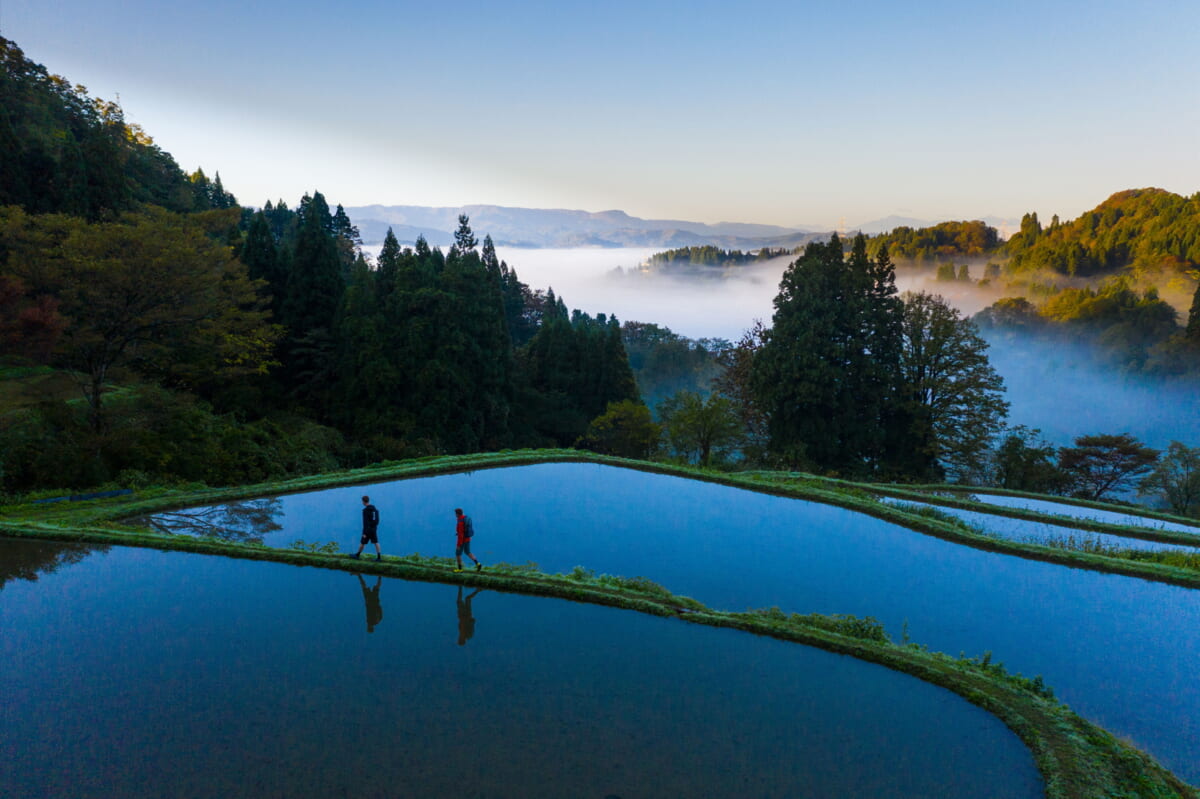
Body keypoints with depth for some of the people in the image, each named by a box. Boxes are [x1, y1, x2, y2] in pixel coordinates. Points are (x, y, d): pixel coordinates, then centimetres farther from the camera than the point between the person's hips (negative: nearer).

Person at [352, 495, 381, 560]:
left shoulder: (365, 510, -17)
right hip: (374, 529, 7)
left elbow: (365, 522, -21)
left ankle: (357, 555, 26)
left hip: (368, 529, -7)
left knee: (363, 542, 10)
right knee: (376, 542, 2)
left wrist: (364, 533, -20)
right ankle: (379, 556, -5)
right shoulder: (374, 509, 7)